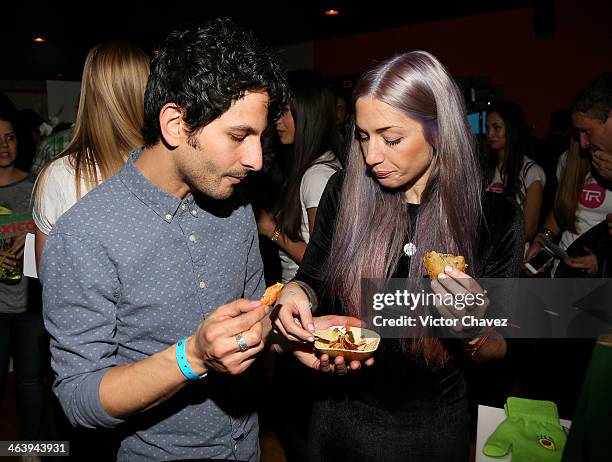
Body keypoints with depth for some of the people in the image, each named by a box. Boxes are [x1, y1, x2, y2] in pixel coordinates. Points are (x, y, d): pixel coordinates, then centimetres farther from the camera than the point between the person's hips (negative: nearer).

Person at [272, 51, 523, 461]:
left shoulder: (496, 216, -14)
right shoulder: (344, 193, -12)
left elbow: (499, 350, -5)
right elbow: (315, 278, 1)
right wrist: (297, 294, -21)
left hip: (432, 428, -1)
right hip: (340, 412, 2)